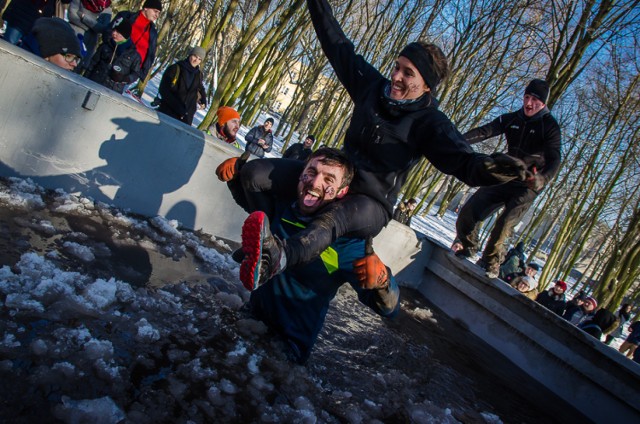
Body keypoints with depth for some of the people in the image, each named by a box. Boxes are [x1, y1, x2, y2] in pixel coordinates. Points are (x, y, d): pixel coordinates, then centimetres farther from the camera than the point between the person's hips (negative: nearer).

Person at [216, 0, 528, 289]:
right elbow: (340, 49, 10)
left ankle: (277, 258, -68)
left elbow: (462, 160, -32)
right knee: (255, 173, -6)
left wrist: (485, 168, -56)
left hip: (370, 203, -6)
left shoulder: (430, 123, -15)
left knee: (334, 218, -45)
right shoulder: (374, 86, 0)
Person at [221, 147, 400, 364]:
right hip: (251, 318, 5)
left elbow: (389, 309, -24)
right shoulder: (281, 208, -11)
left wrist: (382, 280, -47)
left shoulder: (347, 242, -25)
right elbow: (248, 199, 13)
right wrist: (236, 173, -9)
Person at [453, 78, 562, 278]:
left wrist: (542, 179, -42)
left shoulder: (550, 126, -9)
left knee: (503, 225, -22)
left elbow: (554, 159, -20)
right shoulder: (512, 119, 3)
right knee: (469, 212, -6)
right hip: (504, 178, 5)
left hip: (527, 187, -4)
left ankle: (490, 264, 3)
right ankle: (467, 247, 23)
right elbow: (485, 131, -9)